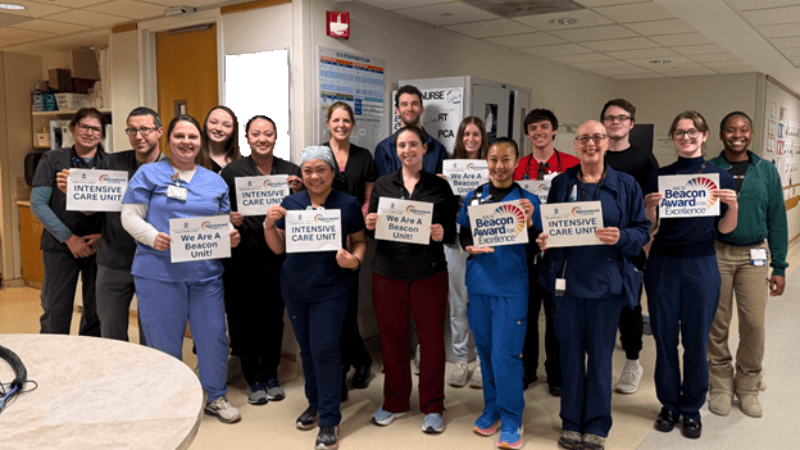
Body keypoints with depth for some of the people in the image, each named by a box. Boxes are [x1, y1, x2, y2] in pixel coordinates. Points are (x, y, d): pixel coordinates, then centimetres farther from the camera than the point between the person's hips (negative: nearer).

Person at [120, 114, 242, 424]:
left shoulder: (215, 181, 15)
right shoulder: (149, 174, 4)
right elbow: (130, 217, -2)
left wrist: (232, 235, -4)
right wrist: (154, 238, -19)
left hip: (206, 273, 3)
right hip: (159, 272, -3)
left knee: (214, 337, 5)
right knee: (164, 341, 7)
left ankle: (216, 398, 25)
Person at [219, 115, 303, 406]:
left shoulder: (291, 171, 8)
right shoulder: (232, 171, 1)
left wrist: (299, 193, -10)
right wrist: (230, 219, -18)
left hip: (279, 258, 2)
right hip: (243, 259, -2)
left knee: (274, 317, 10)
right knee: (245, 318, 4)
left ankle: (271, 375, 27)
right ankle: (253, 379, 20)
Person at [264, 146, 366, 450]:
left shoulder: (348, 204, -5)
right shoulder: (290, 204, 2)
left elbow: (359, 241, 4)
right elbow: (278, 248, 6)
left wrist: (355, 260, -16)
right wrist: (269, 225, -12)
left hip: (331, 289, -3)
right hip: (295, 287, 4)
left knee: (325, 350, -6)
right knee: (307, 348, 15)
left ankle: (330, 420, 7)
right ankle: (315, 404, 35)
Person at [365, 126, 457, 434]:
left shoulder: (439, 187, 4)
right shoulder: (382, 185, 9)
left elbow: (452, 234, 3)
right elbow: (371, 231, 10)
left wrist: (442, 234, -19)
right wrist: (369, 226, -12)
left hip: (429, 273, -1)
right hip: (388, 272, 2)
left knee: (432, 338, 4)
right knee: (392, 338, 8)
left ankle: (433, 408, 21)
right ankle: (395, 403, 28)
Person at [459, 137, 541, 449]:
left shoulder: (527, 199, -1)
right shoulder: (474, 197, 7)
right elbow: (463, 233, 10)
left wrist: (530, 224, -20)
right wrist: (470, 247, -10)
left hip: (512, 287, -3)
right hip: (479, 283, 4)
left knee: (505, 355, -4)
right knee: (485, 351, 14)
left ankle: (511, 419, 11)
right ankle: (492, 408, 31)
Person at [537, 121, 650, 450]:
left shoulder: (625, 185, 5)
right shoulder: (561, 183, 9)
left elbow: (642, 230, 4)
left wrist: (621, 237, -16)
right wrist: (543, 239, -7)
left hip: (606, 281, -1)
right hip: (567, 279, 1)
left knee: (600, 355, 5)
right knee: (570, 353, 7)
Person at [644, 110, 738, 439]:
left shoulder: (720, 176, 3)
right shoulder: (658, 176, 4)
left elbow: (724, 229, 3)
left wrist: (733, 206, -16)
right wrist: (650, 207, -16)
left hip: (701, 265, -1)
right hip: (663, 264, 1)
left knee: (696, 341, 5)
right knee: (664, 338, 7)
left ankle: (692, 409, 21)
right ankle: (669, 404, 23)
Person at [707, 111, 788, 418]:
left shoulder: (767, 171, 7)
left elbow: (777, 220, 8)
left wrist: (779, 267, 5)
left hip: (754, 255, 1)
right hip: (716, 254, -1)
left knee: (754, 324, -1)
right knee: (717, 323, 4)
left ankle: (748, 387, 19)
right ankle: (720, 386, 20)